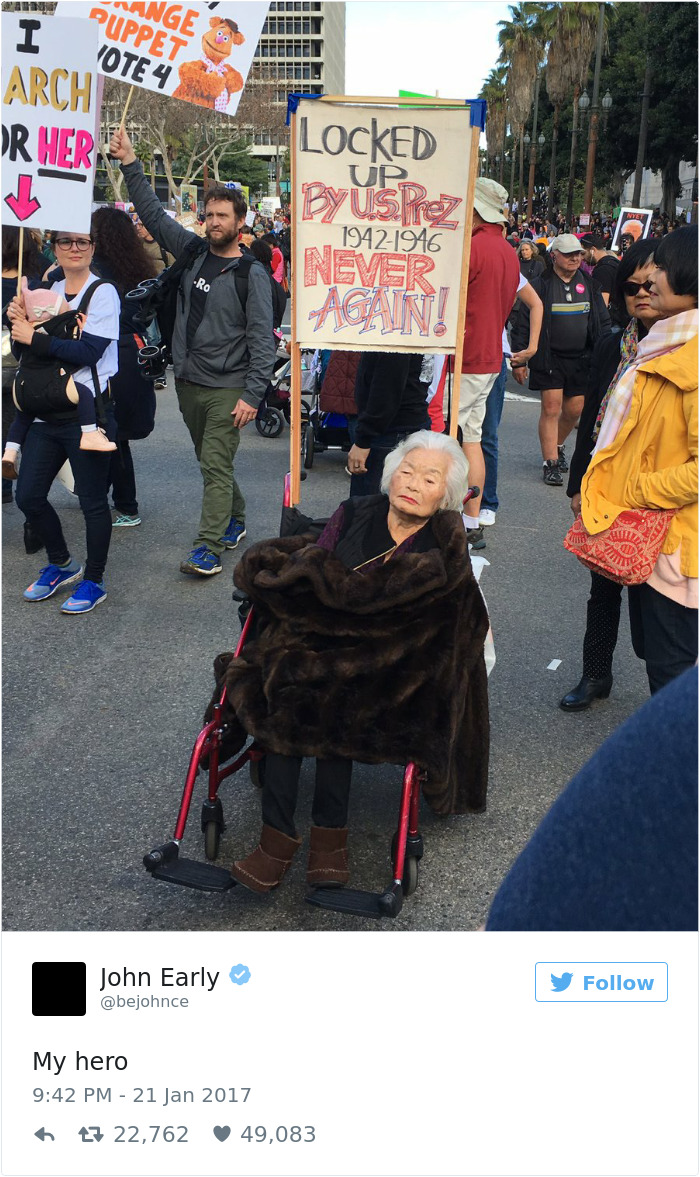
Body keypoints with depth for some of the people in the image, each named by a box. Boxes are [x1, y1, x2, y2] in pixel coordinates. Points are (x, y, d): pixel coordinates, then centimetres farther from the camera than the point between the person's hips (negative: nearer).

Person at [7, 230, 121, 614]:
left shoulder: (103, 293, -8)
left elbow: (88, 353, -20)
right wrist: (20, 322, -7)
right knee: (28, 496, 9)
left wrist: (34, 338, -19)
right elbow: (24, 353, 11)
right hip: (47, 411, 7)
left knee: (92, 501, 3)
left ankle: (94, 581, 19)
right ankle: (61, 564, 31)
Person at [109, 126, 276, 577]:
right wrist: (130, 164, 8)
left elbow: (262, 339, -13)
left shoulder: (251, 274, -9)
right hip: (189, 383, 6)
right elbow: (154, 213, 14)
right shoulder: (193, 252, 7)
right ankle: (235, 518, 35)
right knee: (211, 462, 17)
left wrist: (252, 395, -19)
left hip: (228, 389, -6)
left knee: (216, 467, -8)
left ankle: (209, 546, -6)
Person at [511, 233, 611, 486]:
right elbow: (523, 323, -3)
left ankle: (557, 446, 35)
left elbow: (603, 323, 14)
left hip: (581, 359, 4)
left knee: (574, 410, 8)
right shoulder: (541, 285, -3)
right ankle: (550, 463, -1)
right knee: (551, 408, -7)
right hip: (549, 358, -4)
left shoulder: (589, 285, 9)